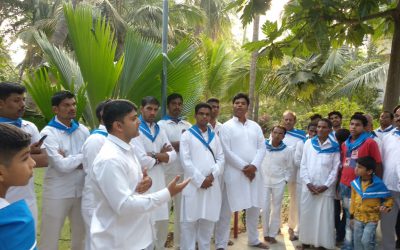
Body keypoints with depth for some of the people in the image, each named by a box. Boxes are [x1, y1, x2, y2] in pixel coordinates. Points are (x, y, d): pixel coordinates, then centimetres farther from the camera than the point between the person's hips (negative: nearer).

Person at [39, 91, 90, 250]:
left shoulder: (83, 131, 4)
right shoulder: (48, 133, -11)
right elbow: (61, 165, -20)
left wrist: (70, 161, -13)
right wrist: (82, 157, -7)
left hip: (81, 191, 5)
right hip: (57, 193, -4)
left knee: (80, 237, 18)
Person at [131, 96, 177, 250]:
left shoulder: (160, 130, 12)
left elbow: (173, 155, 2)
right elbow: (142, 161, -21)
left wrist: (154, 155, -15)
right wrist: (161, 157, -4)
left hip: (160, 183, 7)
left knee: (163, 222, 17)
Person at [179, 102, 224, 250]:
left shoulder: (214, 136, 14)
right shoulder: (187, 135, 1)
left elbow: (221, 158, 9)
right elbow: (186, 161, -7)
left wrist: (212, 175, -8)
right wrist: (200, 180, -12)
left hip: (212, 185, 4)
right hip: (193, 184, -4)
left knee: (208, 220, 10)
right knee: (189, 221, -1)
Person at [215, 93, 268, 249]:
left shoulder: (255, 126, 12)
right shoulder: (227, 127, -1)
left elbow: (262, 148, 6)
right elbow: (226, 151, -9)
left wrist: (254, 166, -11)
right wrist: (244, 167, -13)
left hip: (253, 172, 5)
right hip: (234, 173, -5)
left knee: (254, 208, 14)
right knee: (226, 210, -2)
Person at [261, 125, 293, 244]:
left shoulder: (287, 150, -5)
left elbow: (289, 168, 5)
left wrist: (285, 180, -2)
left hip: (279, 183, 1)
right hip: (263, 182, 0)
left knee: (276, 209, 8)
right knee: (265, 208, 3)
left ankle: (272, 234, 19)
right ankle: (265, 234, 18)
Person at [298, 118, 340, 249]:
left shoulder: (335, 147, 1)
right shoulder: (308, 143, 6)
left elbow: (335, 169, -1)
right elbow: (303, 165, 5)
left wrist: (325, 186, -9)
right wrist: (308, 183, -5)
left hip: (325, 188, -2)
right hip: (308, 187, 2)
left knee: (324, 217, 0)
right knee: (306, 215, 6)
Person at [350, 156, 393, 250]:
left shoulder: (378, 184, -17)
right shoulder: (355, 183, -5)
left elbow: (389, 198, -2)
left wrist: (386, 206, -21)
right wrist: (352, 215, 11)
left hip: (372, 219, -4)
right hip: (358, 218, 4)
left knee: (366, 241, -13)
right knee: (357, 242, 11)